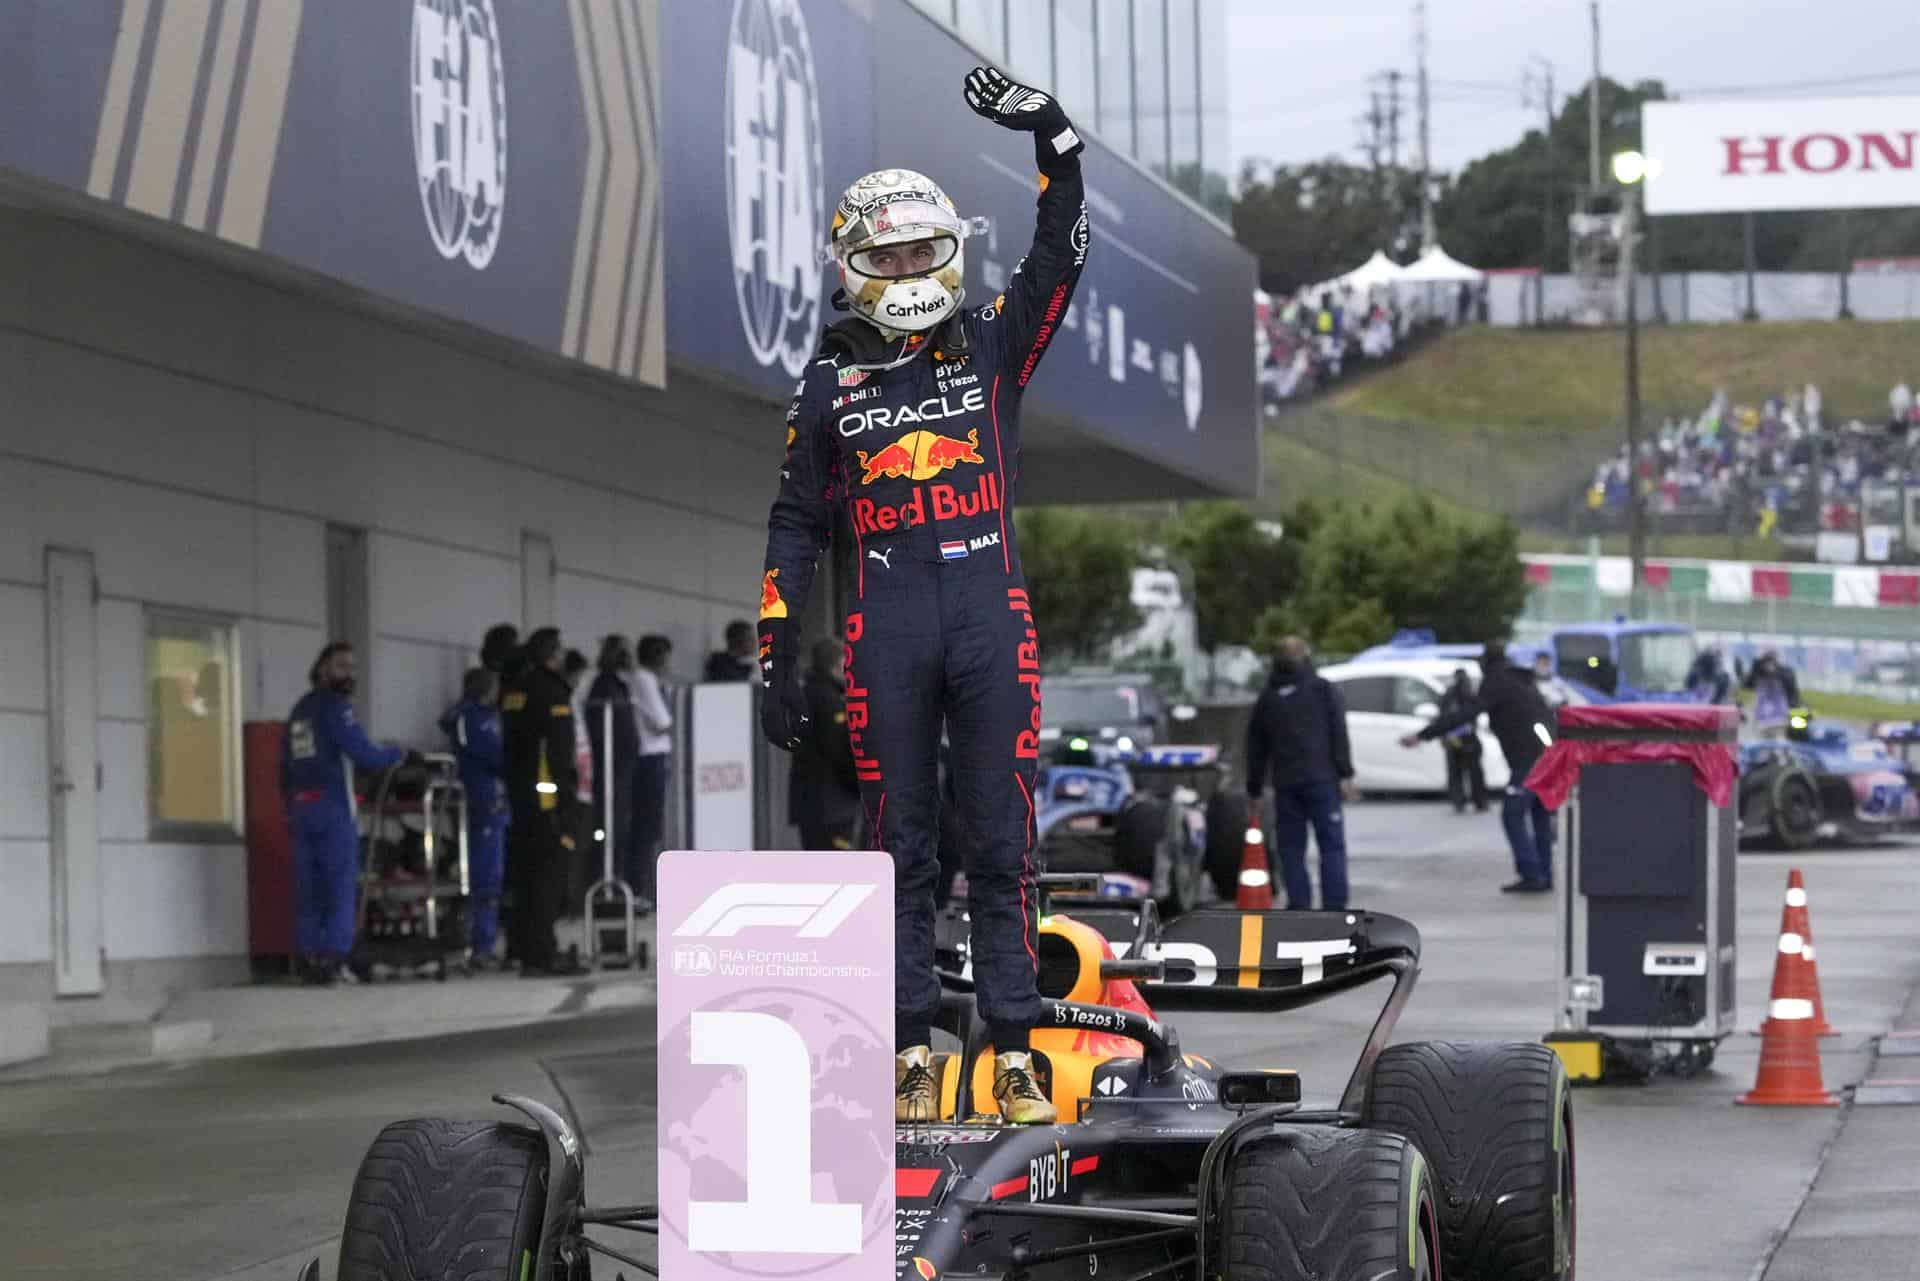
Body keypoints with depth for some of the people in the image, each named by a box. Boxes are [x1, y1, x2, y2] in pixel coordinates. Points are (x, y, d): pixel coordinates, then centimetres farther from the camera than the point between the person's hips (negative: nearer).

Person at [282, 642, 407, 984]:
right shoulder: (335, 707, -7)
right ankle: (334, 959, -9)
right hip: (333, 805, -7)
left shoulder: (299, 709, 17)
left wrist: (289, 807, 22)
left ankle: (309, 959, 3)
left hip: (300, 806, 7)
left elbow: (285, 766, 18)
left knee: (308, 886, 6)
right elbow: (362, 754, -13)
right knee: (340, 883, -4)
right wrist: (396, 755, 4)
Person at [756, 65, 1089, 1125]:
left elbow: (1060, 253, -1)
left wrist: (1051, 135, -13)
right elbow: (796, 524, 11)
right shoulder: (831, 384, 10)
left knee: (1001, 847, 0)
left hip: (994, 626, 0)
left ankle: (1013, 1055, 2)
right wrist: (777, 657, 5)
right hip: (886, 636, 0)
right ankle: (910, 1053, 8)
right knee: (901, 848, 4)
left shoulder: (992, 346, 10)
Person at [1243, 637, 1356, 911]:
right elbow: (1339, 734, -6)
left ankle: (1299, 908, -1)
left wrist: (1254, 788, 24)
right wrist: (1345, 774, -6)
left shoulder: (1266, 699, 14)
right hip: (1321, 779, -3)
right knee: (1332, 846, -2)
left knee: (1291, 849, 6)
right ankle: (1334, 910, -9)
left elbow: (1255, 748, 18)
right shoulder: (1324, 690, 4)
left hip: (1285, 783, 3)